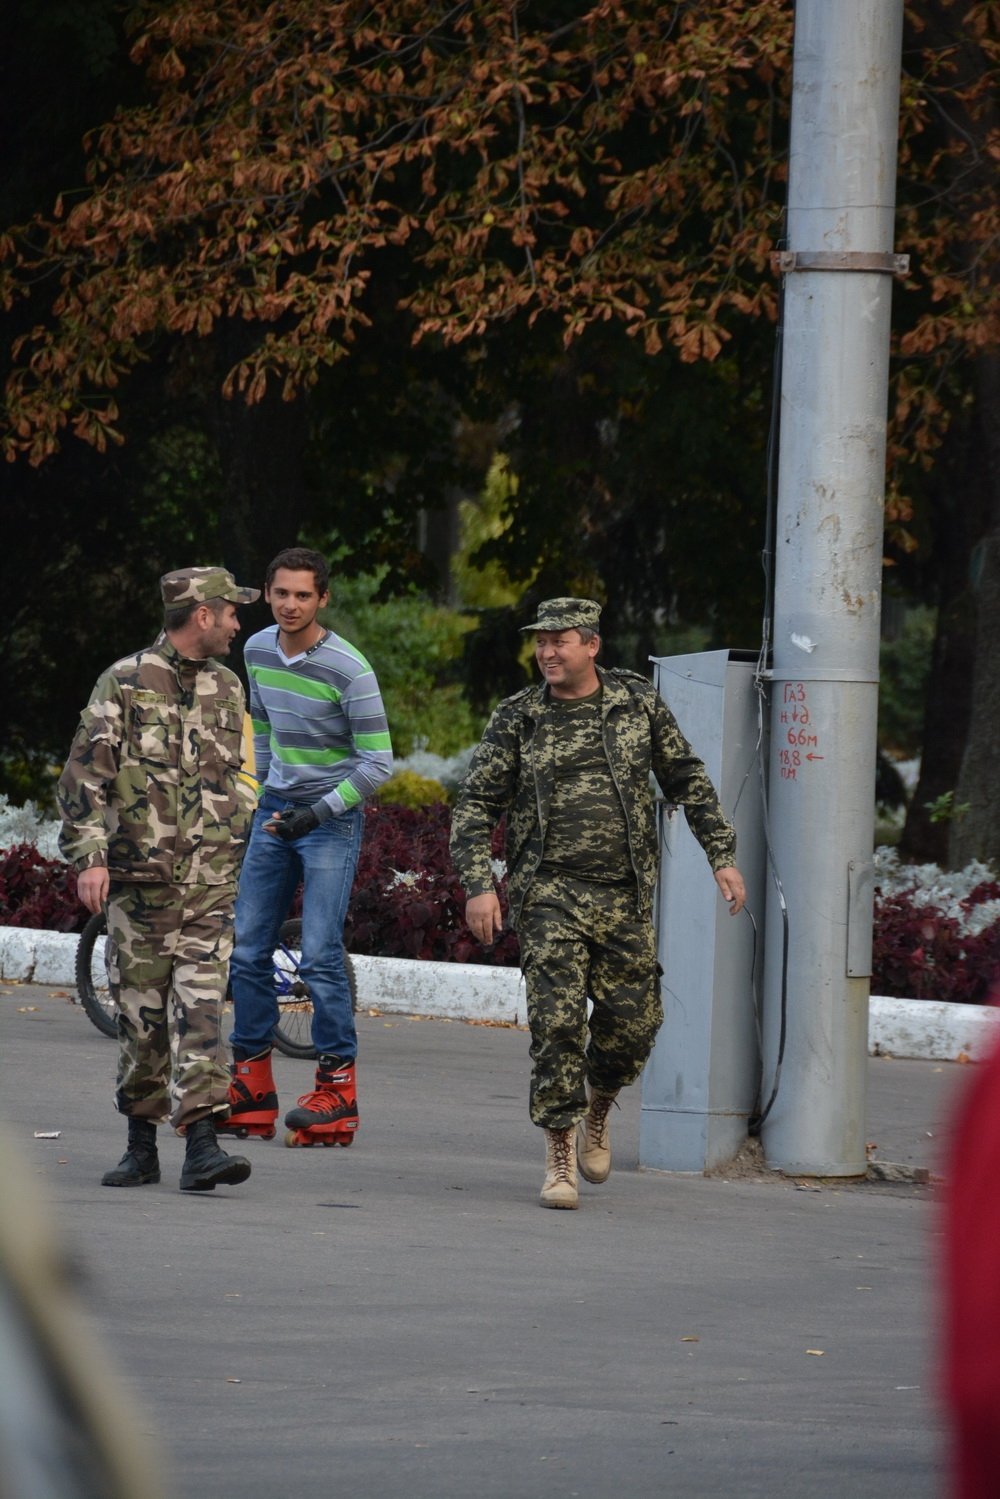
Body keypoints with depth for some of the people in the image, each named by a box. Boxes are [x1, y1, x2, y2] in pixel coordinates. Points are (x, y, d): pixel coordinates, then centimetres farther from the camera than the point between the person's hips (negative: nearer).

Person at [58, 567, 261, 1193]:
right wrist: (90, 855, -14)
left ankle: (202, 1144, -15)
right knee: (142, 1015, 4)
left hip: (211, 881, 3)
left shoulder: (227, 688, 12)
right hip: (140, 877, -3)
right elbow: (85, 775, -6)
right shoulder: (124, 683, -3)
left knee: (200, 1008, -9)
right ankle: (141, 1144, 16)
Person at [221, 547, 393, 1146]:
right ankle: (252, 1089, 10)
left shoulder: (348, 670, -17)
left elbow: (379, 763, -16)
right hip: (276, 809, 7)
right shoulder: (259, 650, 3)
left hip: (333, 817, -7)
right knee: (248, 951, 4)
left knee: (320, 956, -13)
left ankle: (338, 1090, -8)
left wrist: (317, 813, -22)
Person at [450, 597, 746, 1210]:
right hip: (550, 894, -2)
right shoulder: (518, 718, 2)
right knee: (557, 1021, -12)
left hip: (626, 896, 2)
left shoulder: (639, 702, 5)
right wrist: (478, 884, -8)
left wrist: (723, 855, 9)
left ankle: (598, 1110, 32)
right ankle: (560, 1158, -4)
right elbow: (476, 806, 3)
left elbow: (688, 781, 14)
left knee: (633, 1023, 2)